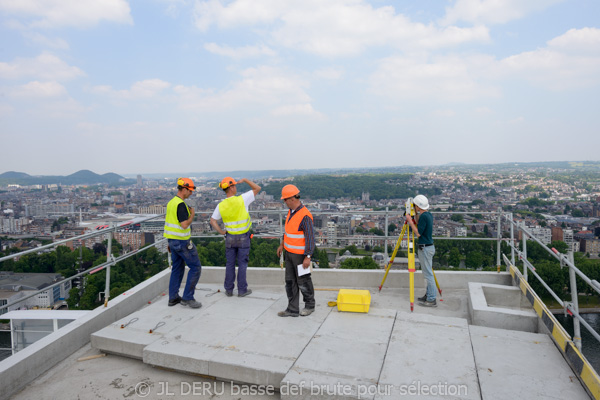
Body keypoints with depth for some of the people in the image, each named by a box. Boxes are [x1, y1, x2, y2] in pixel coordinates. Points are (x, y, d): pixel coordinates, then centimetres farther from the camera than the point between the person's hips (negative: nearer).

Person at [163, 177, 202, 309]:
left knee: (177, 268, 17)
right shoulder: (181, 204, -19)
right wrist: (192, 214, -9)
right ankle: (187, 298, 1)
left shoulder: (171, 202, 12)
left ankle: (173, 298, 21)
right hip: (182, 242, -10)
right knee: (195, 267, -1)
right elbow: (184, 225, -27)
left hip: (172, 240, 10)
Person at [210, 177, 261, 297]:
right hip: (243, 238, -2)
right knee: (242, 264, 7)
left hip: (230, 237, 3)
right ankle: (242, 290, 14)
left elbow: (213, 221, -3)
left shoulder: (221, 205, -8)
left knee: (230, 263, 13)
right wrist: (245, 180, -2)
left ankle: (229, 289, 20)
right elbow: (257, 189, -10)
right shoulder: (242, 199, -19)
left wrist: (221, 232, 4)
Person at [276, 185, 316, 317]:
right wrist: (282, 245, 21)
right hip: (290, 253, 8)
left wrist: (308, 257, -24)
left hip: (301, 254, -8)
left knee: (303, 282, 7)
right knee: (290, 281, 10)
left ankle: (309, 305, 28)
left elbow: (310, 237, -23)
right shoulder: (291, 211, 5)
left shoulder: (304, 215, -24)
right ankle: (293, 309, 19)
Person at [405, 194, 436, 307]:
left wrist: (410, 221, -15)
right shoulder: (429, 215, 10)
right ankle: (429, 295, 24)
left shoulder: (423, 216, -20)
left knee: (428, 274, -4)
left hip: (425, 249, -10)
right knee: (428, 273, 16)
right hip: (429, 247, 10)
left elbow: (418, 233, -20)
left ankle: (431, 300, 1)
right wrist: (415, 216, 13)